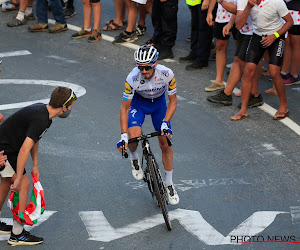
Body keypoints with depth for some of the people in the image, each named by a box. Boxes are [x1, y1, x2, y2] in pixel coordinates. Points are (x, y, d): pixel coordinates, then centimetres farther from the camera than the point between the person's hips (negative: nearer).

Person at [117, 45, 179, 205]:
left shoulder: (167, 74, -31)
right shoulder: (133, 78, -33)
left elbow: (173, 101, -17)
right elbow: (125, 107, -24)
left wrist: (165, 122, -29)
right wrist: (123, 135, -30)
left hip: (159, 103, 1)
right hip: (138, 103, -1)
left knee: (165, 144, -3)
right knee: (134, 136, -26)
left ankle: (169, 184, 16)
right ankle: (133, 157, 11)